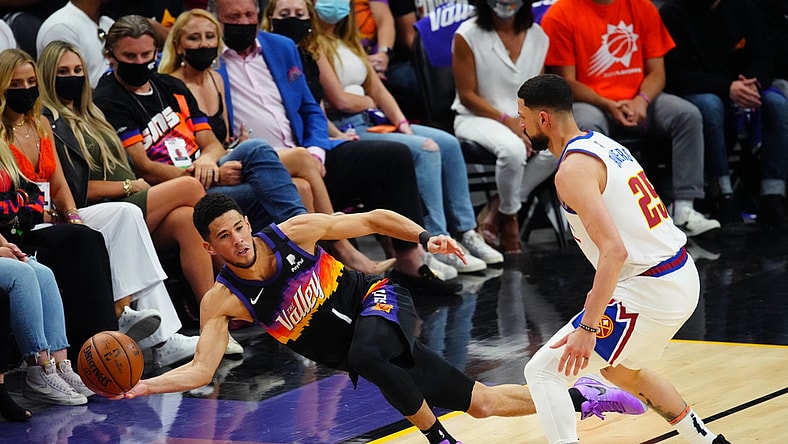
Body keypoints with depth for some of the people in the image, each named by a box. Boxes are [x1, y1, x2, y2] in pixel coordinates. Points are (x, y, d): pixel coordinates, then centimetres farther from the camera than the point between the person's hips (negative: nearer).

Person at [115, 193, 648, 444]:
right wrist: (141, 385, -36)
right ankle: (579, 398, 23)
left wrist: (425, 236, -16)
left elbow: (373, 219, -5)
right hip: (359, 355, 3)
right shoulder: (222, 301, -14)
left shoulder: (296, 232, -16)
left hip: (383, 301, -3)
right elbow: (200, 371, -20)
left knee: (366, 354, -40)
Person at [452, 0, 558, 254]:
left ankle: (497, 209, -11)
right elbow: (467, 95, -8)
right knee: (513, 149, -37)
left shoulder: (538, 36, 7)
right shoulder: (468, 35, -7)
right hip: (476, 119, -5)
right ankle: (509, 218, -8)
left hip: (525, 120, 5)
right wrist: (507, 120, -18)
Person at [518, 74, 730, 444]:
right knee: (621, 369, 33)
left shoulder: (573, 169, -16)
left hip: (650, 290, -10)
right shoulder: (603, 143, 13)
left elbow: (615, 251, -25)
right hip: (683, 276, 10)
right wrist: (602, 293, 28)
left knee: (542, 371, -5)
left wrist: (588, 328, -26)